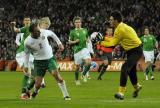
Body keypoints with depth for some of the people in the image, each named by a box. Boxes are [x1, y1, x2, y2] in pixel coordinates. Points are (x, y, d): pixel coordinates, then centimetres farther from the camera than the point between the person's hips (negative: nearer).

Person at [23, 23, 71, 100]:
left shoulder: (43, 32, -16)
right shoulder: (27, 42, -16)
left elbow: (52, 34, 8)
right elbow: (27, 53, 3)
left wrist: (59, 43, 7)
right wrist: (26, 65, 4)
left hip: (50, 58, 1)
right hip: (38, 61, -1)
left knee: (56, 75, -21)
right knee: (38, 84, -2)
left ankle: (66, 95, -15)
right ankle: (35, 92, 35)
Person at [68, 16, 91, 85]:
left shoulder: (85, 30, 11)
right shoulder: (72, 32, 1)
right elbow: (69, 42, 4)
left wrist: (87, 40, 2)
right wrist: (75, 41, -15)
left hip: (84, 49, 2)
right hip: (77, 50, -2)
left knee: (88, 62, -19)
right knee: (78, 66, 3)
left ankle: (84, 74, 6)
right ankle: (76, 80, 23)